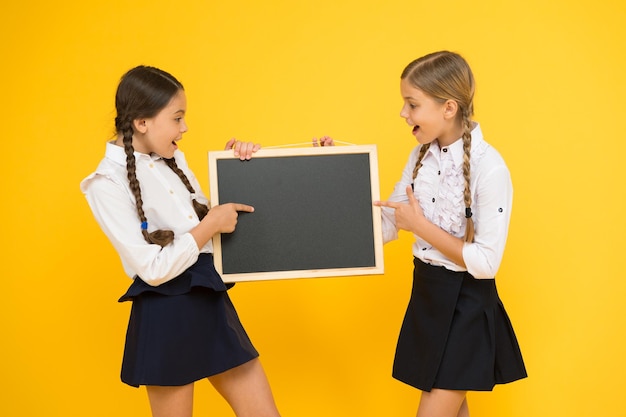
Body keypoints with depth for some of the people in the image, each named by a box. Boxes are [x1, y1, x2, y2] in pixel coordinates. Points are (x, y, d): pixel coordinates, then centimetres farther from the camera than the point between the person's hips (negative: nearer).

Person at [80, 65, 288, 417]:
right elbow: (153, 268, -18)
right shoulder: (107, 183, -12)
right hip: (165, 314, -7)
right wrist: (211, 225, -12)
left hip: (211, 301, 7)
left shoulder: (173, 159, 9)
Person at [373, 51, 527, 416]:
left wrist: (421, 225, -18)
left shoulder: (489, 167, -20)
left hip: (466, 305, -7)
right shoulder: (421, 156, 3)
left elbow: (486, 263, -21)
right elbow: (387, 228, 6)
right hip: (426, 294, 7)